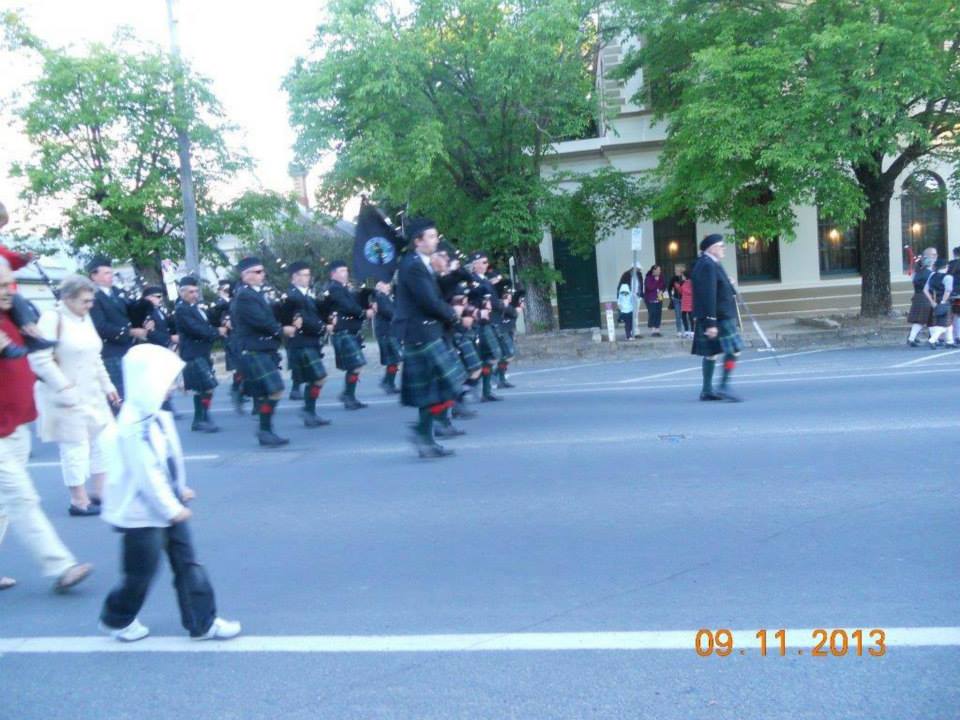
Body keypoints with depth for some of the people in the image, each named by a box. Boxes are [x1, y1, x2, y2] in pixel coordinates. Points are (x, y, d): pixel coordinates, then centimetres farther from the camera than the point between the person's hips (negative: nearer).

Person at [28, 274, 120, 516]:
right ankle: (79, 501, 11)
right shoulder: (52, 318, -14)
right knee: (76, 447, -1)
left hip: (92, 395, 8)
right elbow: (40, 359, -21)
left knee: (105, 441, 11)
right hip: (68, 398, -8)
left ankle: (100, 493, 23)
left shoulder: (85, 318, 10)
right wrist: (64, 388, -23)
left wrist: (107, 386, 15)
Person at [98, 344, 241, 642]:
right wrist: (171, 509, -19)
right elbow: (147, 474, -24)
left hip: (167, 505, 9)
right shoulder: (134, 425, -25)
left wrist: (180, 489, 20)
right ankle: (116, 619, 35)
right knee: (141, 572, 9)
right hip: (143, 513, -9)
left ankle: (202, 622, 17)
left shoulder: (157, 416, 4)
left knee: (187, 563, 9)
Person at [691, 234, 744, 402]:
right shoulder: (708, 265, -16)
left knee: (711, 353, 11)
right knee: (734, 350, -10)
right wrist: (711, 323, -25)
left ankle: (707, 391, 14)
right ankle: (724, 386, -11)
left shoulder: (711, 264, 17)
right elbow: (708, 296, -23)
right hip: (719, 317, -11)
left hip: (713, 318, 11)